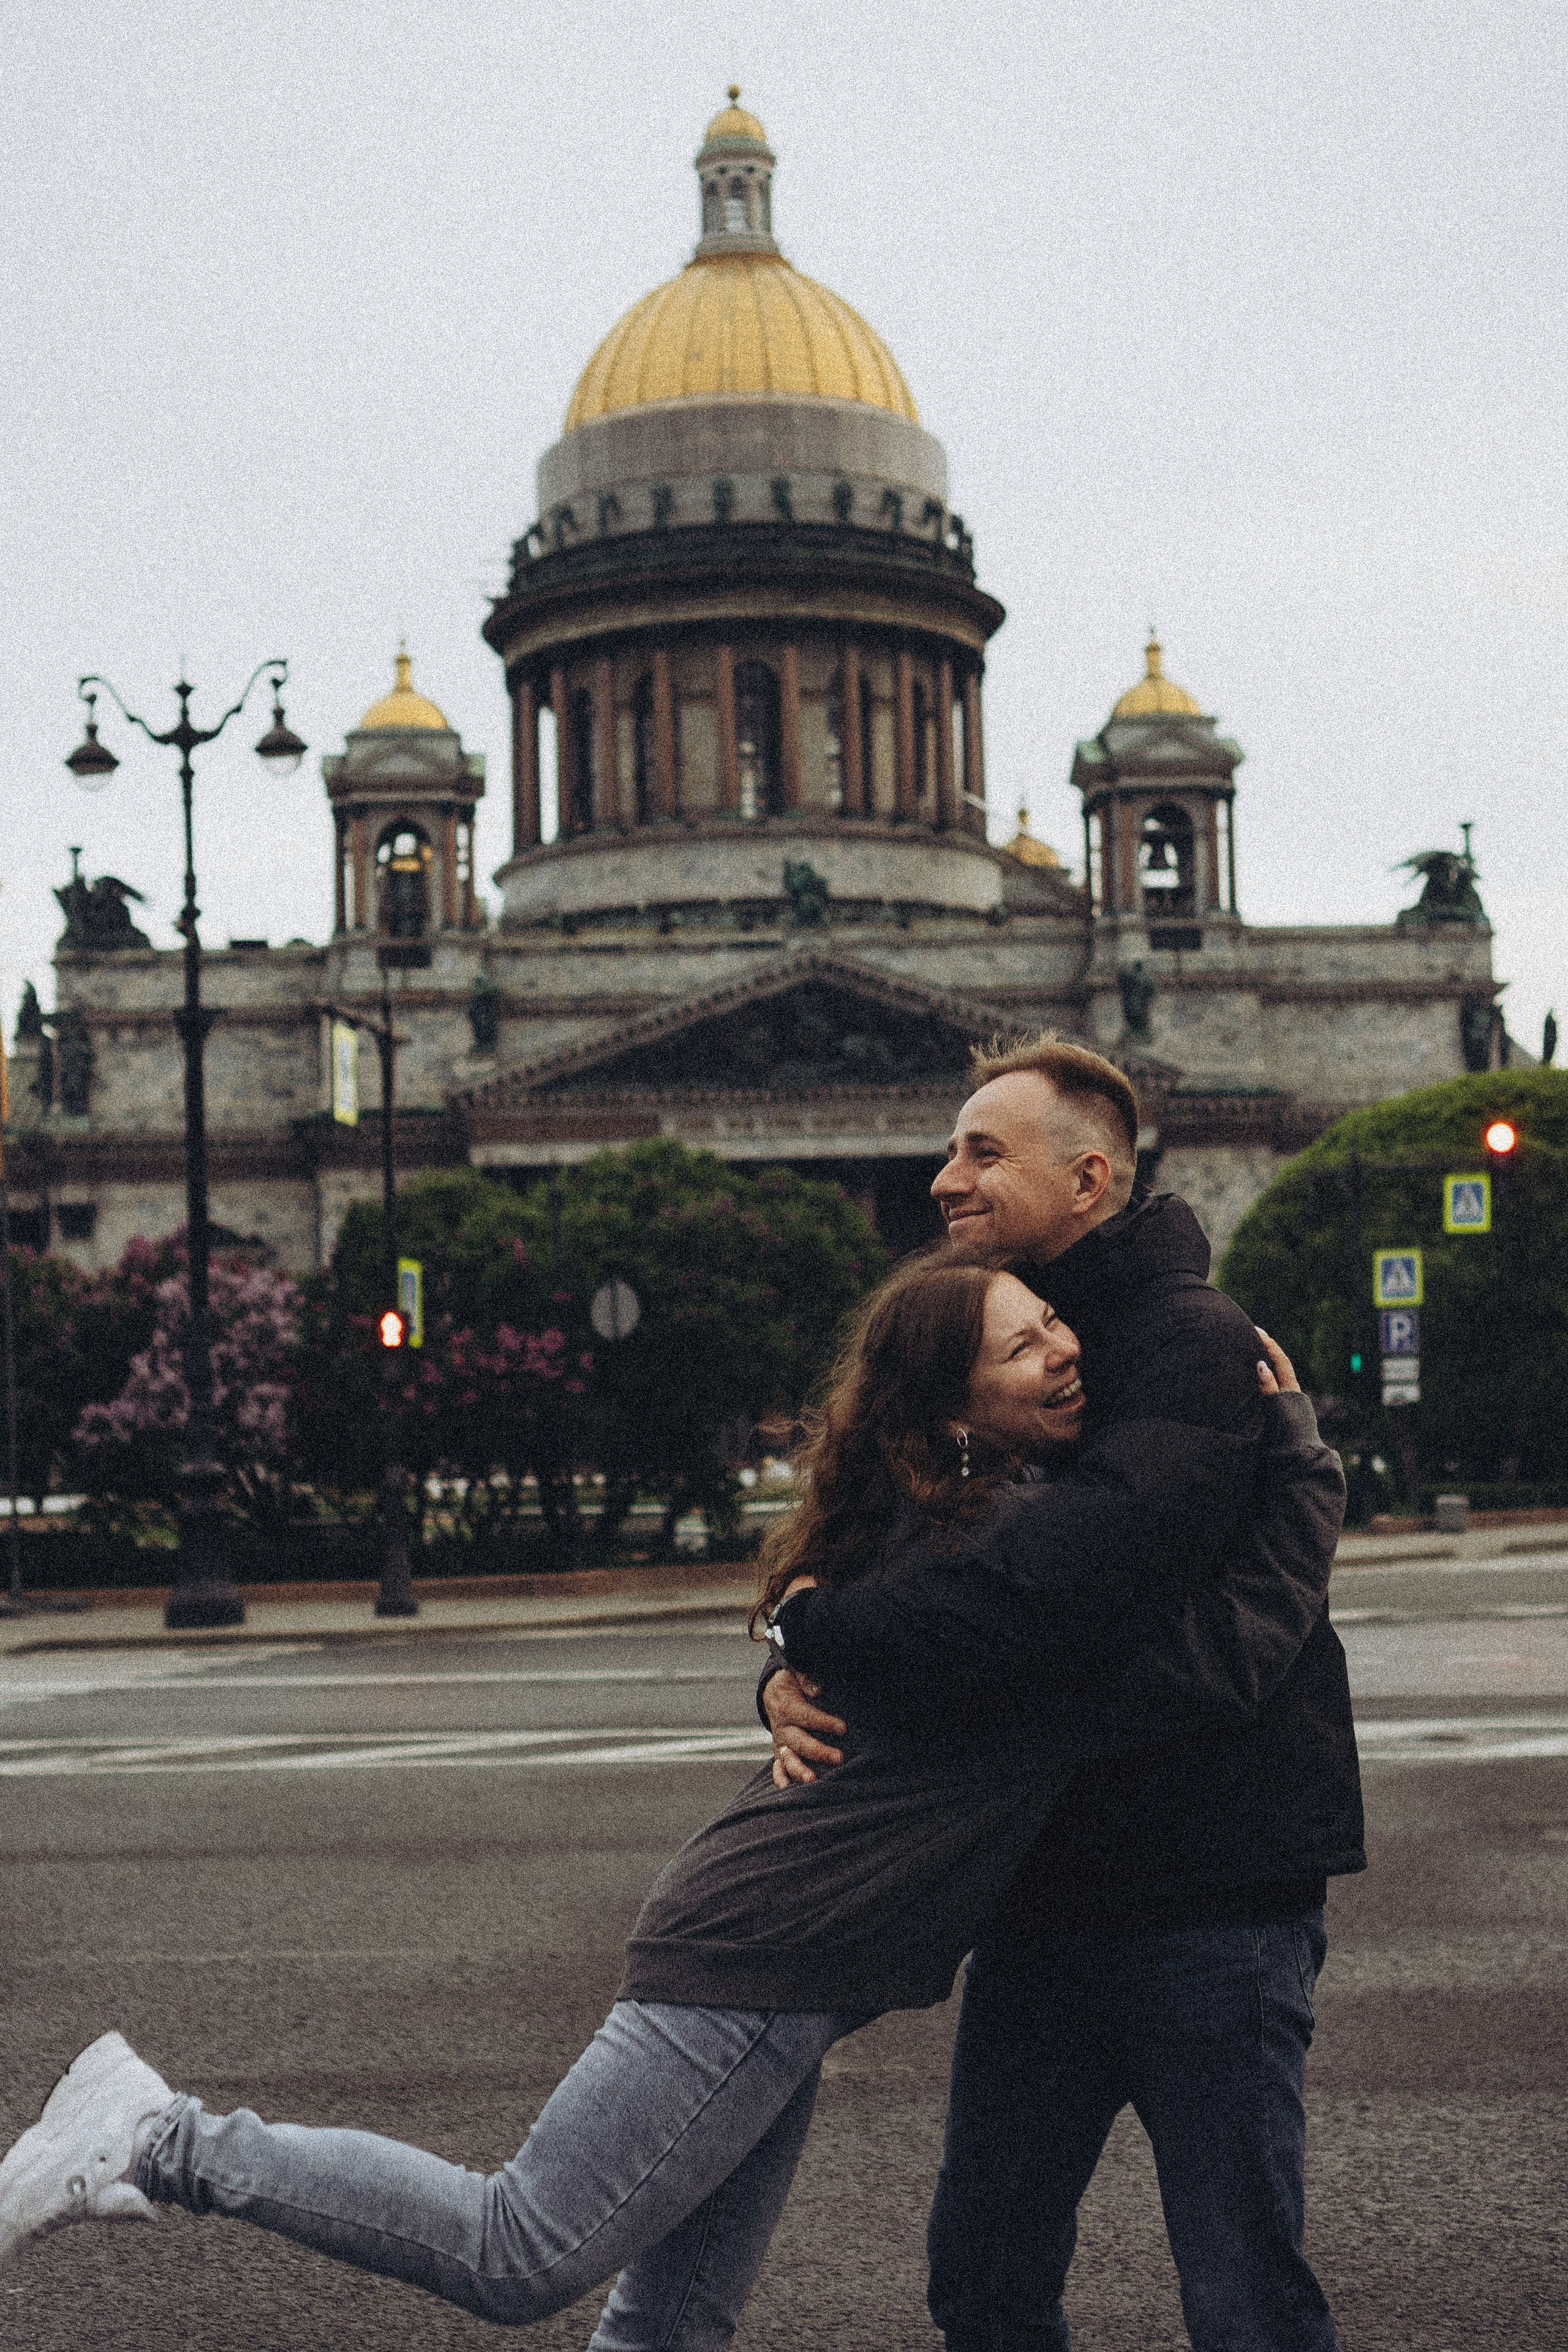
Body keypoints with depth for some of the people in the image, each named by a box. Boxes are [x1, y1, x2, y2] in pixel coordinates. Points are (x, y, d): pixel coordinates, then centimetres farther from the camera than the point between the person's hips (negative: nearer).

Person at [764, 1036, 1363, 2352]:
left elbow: (1079, 1552, -31)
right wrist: (798, 1687, -12)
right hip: (1043, 1896, 8)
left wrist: (831, 1631, -25)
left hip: (1212, 1892, -7)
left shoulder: (1194, 1343, -13)